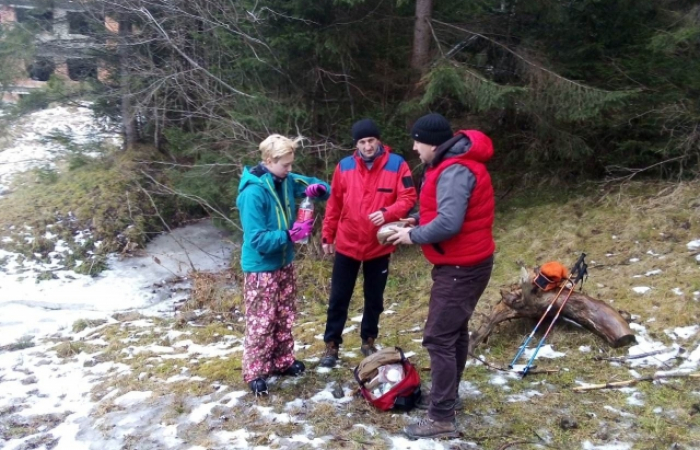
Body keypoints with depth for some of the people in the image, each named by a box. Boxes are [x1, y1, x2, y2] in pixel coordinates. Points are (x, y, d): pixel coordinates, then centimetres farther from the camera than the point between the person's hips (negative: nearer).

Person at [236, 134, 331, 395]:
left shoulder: (287, 181, -3)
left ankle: (283, 362, 35)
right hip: (261, 268, -8)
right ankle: (255, 373, 17)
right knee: (261, 322, 2)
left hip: (284, 263, 8)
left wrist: (316, 189, -14)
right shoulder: (254, 192, -25)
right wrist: (291, 234, -32)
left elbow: (320, 187, 9)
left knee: (285, 317, 19)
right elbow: (257, 239, -27)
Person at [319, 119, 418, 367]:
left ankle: (368, 341, 32)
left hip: (379, 246, 0)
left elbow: (408, 197, -10)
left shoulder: (396, 165, -8)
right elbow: (334, 204, 5)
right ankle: (332, 345, 20)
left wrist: (387, 213, -28)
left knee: (374, 298, 14)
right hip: (347, 245, 1)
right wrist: (328, 236, 7)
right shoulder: (344, 166, -2)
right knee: (338, 298, 7)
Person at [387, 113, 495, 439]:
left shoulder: (454, 171, -24)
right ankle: (447, 394, 36)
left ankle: (441, 419, 0)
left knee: (439, 338, -7)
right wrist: (417, 219, 6)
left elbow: (449, 223, -32)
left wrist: (414, 236, -18)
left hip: (462, 267, -11)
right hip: (461, 263, 11)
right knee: (455, 330, 20)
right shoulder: (451, 165, 10)